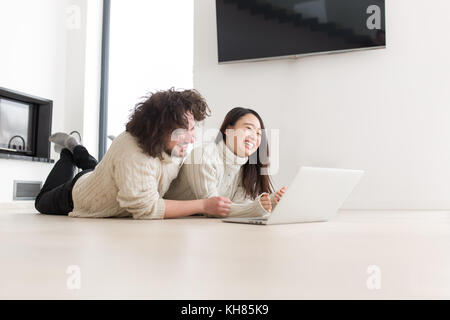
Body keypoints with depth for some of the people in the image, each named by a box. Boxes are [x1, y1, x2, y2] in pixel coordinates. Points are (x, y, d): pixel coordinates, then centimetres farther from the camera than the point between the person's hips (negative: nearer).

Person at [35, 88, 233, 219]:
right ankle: (68, 154, 41)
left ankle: (77, 150, 48)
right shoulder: (133, 155, -49)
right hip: (76, 197, -5)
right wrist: (203, 206, -51)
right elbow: (147, 208, -50)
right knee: (43, 202, 30)